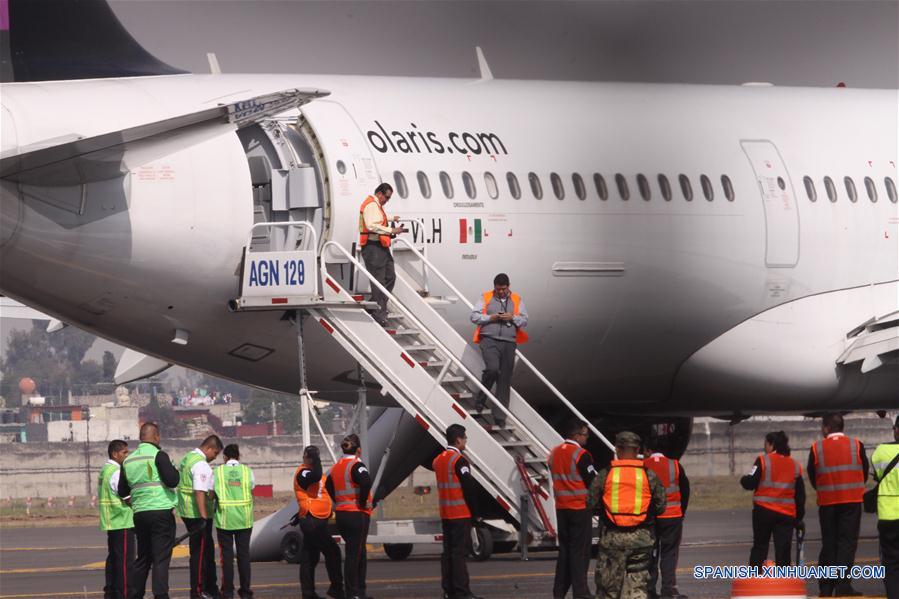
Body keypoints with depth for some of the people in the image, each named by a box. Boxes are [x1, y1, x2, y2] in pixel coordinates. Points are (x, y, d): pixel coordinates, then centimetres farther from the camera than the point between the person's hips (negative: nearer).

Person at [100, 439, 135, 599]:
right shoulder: (117, 472, -15)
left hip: (110, 523, 10)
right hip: (123, 522, -10)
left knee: (113, 558, 14)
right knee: (125, 560, -8)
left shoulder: (104, 471, 15)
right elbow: (128, 498, -17)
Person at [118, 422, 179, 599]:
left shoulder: (128, 460, 10)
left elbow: (122, 491, 18)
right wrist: (173, 470, 3)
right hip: (161, 511, -6)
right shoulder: (158, 455, -8)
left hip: (139, 513, 6)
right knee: (161, 558, -6)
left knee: (142, 558, 16)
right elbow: (172, 481, -17)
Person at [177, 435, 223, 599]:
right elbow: (199, 492, -25)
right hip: (198, 514, -10)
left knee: (207, 550, 17)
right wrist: (203, 517, -27)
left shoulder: (187, 458, 14)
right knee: (200, 552, -4)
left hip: (187, 512, 10)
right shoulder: (201, 465, -18)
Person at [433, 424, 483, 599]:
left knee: (448, 551, 11)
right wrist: (475, 512, -9)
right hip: (461, 513, -8)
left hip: (445, 513, 8)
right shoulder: (459, 460, -14)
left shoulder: (438, 460, 13)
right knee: (459, 551, -8)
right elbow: (469, 486, -16)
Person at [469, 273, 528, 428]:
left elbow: (525, 320, 11)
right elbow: (474, 316, 3)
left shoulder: (516, 300, 13)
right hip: (489, 340, -3)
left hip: (509, 343, 3)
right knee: (492, 368, -27)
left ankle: (499, 416, 7)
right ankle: (481, 398, -2)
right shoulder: (486, 298, 7)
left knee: (504, 381, 2)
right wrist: (490, 318, -11)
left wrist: (512, 318, -8)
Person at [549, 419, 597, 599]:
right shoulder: (581, 455, -16)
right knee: (580, 550, -3)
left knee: (564, 548, 15)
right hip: (580, 508, -7)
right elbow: (593, 482, -14)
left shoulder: (554, 453, 8)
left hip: (561, 508, 7)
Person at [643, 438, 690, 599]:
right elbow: (685, 490, 4)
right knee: (669, 554, 3)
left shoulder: (643, 466, -5)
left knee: (650, 554, 9)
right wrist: (682, 511, 16)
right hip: (672, 516, 0)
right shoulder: (675, 465, -2)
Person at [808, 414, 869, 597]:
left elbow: (813, 478, 5)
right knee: (847, 542, -2)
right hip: (852, 500, -1)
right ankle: (842, 587, -13)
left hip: (826, 501, 1)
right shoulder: (856, 446, -1)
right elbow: (864, 473, 7)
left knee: (828, 543, 10)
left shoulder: (816, 448, -1)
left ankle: (826, 587, 9)